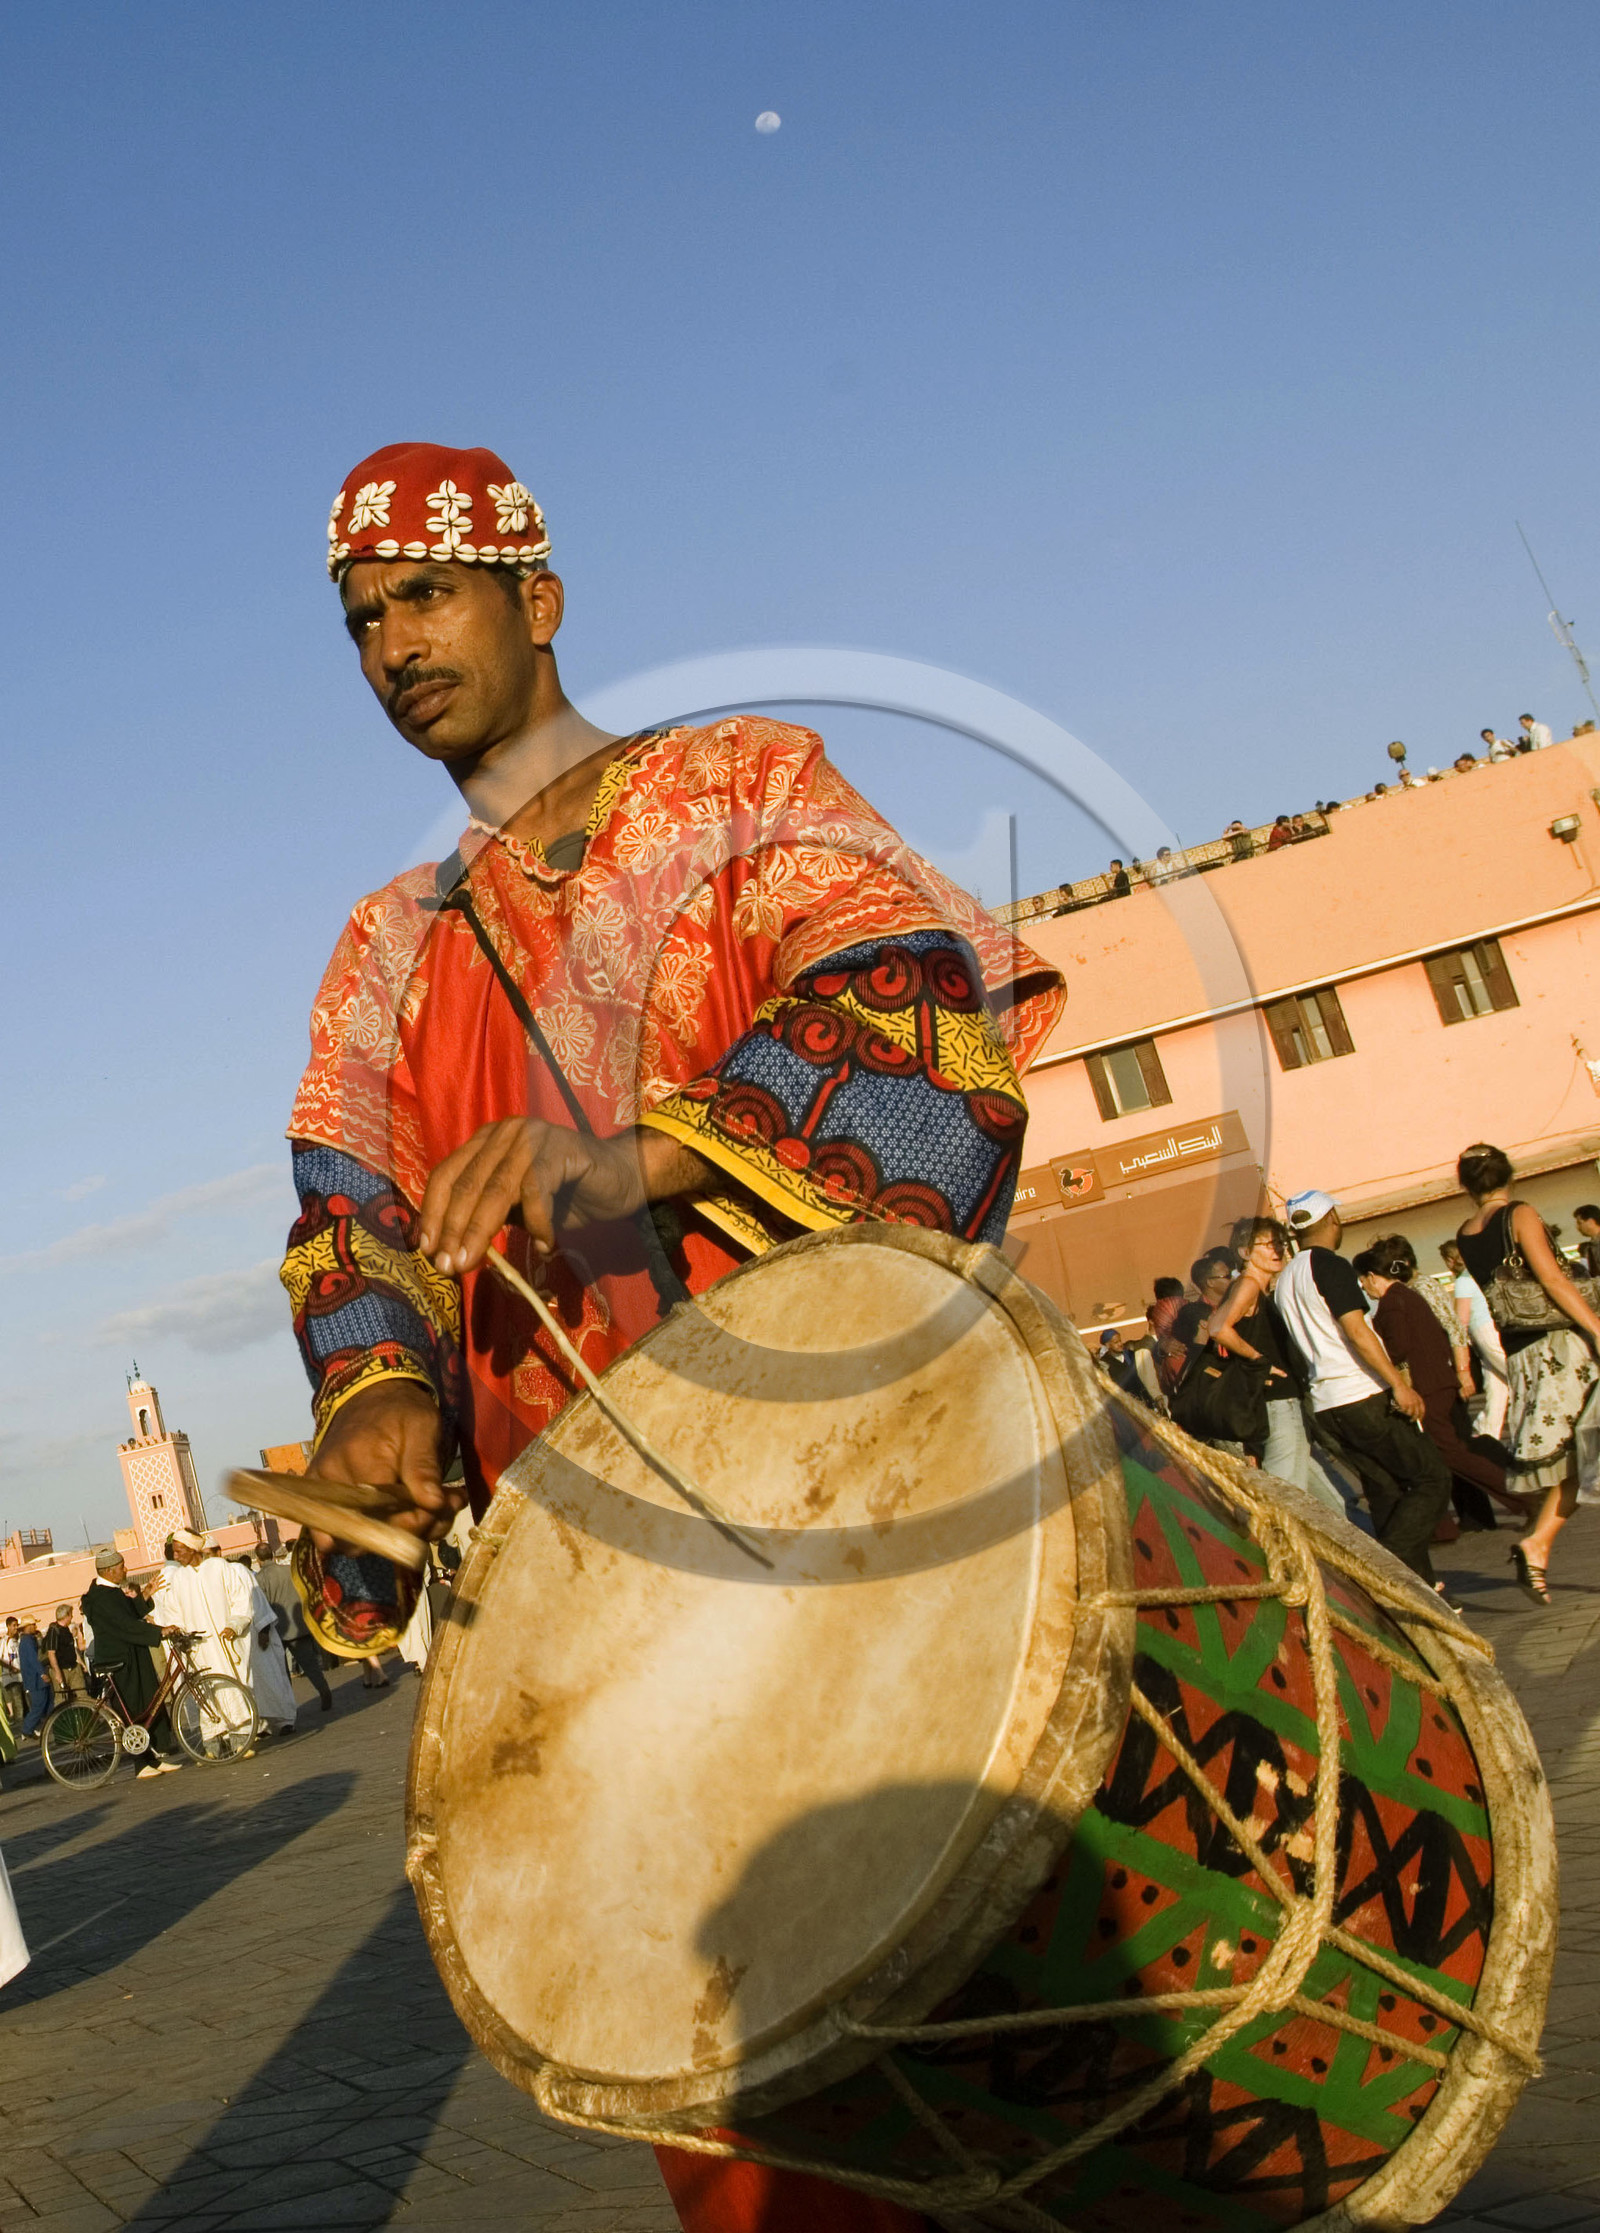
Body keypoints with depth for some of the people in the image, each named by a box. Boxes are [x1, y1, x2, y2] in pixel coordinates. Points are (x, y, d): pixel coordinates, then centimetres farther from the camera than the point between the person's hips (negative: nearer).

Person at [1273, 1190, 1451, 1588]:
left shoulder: (1284, 1279, 16)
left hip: (1324, 1403, 8)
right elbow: (1356, 1331, -17)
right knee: (1432, 1478, -3)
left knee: (1387, 1491, 9)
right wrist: (1399, 1383, -18)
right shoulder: (1329, 1265, -9)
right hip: (1363, 1396, -8)